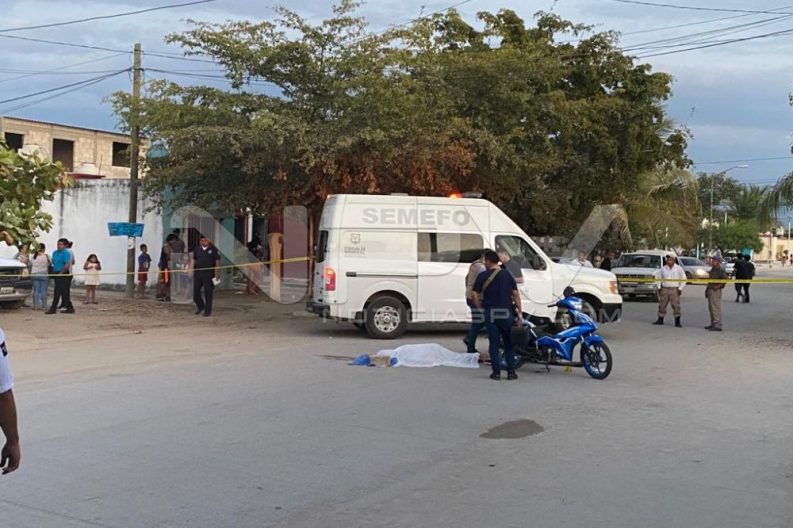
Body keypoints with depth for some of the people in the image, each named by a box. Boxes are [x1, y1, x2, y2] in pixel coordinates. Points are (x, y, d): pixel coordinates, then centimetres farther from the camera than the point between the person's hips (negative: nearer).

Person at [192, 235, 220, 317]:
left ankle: (207, 311, 9)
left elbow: (217, 262, -3)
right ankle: (200, 306, 29)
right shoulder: (197, 249, 8)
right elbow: (194, 260, 15)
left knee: (208, 292, 0)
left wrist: (217, 274, -7)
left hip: (208, 274, -4)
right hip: (197, 272, 4)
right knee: (195, 291, 6)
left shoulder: (213, 249, -2)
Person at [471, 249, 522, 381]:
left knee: (494, 343, 5)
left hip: (491, 313, -2)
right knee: (508, 344, 11)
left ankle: (496, 372, 3)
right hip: (507, 313, 2)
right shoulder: (507, 275, 5)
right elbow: (515, 294, 2)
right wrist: (519, 313, 5)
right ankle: (511, 372, 8)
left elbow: (475, 295, -6)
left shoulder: (483, 276, -1)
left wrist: (480, 306, 11)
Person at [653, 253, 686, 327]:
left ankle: (677, 322, -1)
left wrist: (680, 288, -4)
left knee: (676, 306, -6)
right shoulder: (663, 268, 7)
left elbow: (684, 279, 4)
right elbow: (658, 277, 18)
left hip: (674, 289, -3)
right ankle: (660, 320, 18)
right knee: (662, 305, 5)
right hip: (664, 289, 3)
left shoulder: (679, 269, 0)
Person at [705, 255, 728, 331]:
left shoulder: (720, 270, -12)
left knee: (716, 308, -9)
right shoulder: (712, 269, 16)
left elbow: (725, 280, -21)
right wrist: (707, 288, 16)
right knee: (711, 308, 14)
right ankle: (713, 324, 22)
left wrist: (718, 286, -22)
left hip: (715, 291, -10)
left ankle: (717, 326, -8)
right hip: (710, 290, 10)